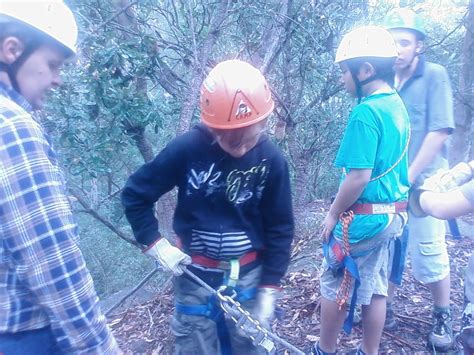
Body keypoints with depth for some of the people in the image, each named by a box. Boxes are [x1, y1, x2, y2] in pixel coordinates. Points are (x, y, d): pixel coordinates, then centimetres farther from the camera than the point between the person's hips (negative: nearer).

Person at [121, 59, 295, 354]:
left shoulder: (272, 160, -13)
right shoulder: (186, 149, -18)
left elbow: (280, 227, -4)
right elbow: (135, 195, -5)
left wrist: (269, 289, -3)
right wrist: (155, 244, -11)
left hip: (248, 275, 1)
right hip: (195, 274, 0)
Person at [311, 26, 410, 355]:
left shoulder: (365, 111, -21)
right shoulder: (398, 105, 7)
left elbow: (359, 178, -25)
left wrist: (333, 215, -11)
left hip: (364, 217, -8)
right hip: (393, 213, 8)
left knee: (335, 286, 10)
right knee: (375, 288, 18)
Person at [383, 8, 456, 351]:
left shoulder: (434, 75, -6)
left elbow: (439, 132, -12)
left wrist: (408, 177, -15)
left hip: (423, 182, -3)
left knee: (429, 255, 4)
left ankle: (443, 317, 26)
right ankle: (386, 309, 27)